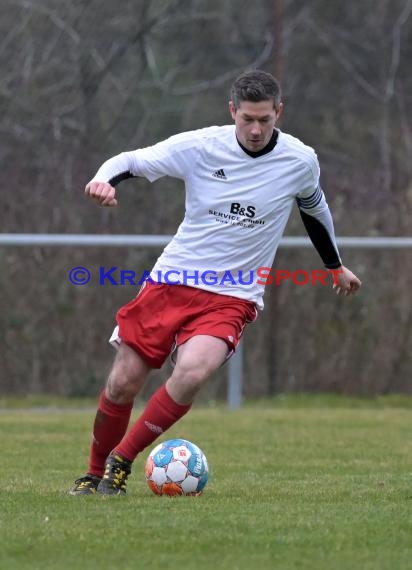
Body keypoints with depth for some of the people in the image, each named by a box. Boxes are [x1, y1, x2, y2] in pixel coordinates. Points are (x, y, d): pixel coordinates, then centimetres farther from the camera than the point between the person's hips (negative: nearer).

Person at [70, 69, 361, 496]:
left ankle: (121, 461, -8)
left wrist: (336, 267, 33)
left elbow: (314, 208, 18)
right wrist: (104, 180, -24)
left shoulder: (300, 161, -4)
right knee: (122, 384, -1)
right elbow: (131, 161, 0)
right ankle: (95, 474, 25)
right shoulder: (199, 146, -8)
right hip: (171, 281, 1)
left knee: (191, 373, -27)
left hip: (232, 297, -1)